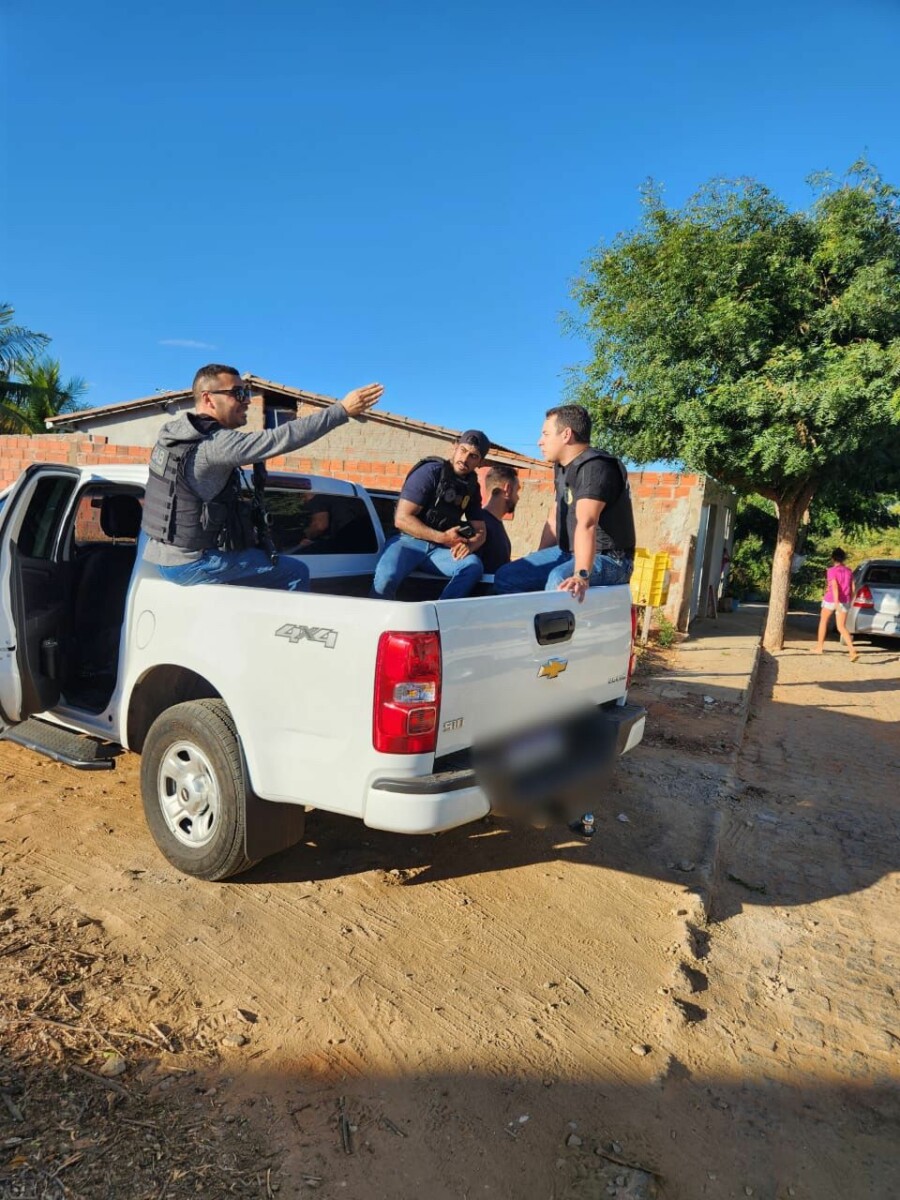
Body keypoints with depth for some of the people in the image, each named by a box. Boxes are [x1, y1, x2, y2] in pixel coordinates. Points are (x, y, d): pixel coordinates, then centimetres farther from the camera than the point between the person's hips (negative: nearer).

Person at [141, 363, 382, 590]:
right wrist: (343, 409, -27)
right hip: (189, 563, -9)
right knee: (296, 573, -2)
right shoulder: (215, 444, -23)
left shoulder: (175, 430, 5)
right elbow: (282, 439, -29)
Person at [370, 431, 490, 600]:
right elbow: (402, 519, -14)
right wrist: (442, 537, -16)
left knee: (473, 565, -26)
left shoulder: (472, 487, 9)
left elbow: (480, 532, 12)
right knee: (386, 576, -36)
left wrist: (469, 545, -13)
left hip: (439, 550, 5)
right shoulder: (430, 472, -9)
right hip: (409, 541, -5)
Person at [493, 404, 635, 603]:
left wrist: (581, 575, -46)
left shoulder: (594, 468, -21)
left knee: (558, 581, -38)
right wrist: (536, 565, 14)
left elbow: (586, 524, -35)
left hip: (608, 559, -9)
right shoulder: (561, 467, 11)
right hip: (570, 552, 9)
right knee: (506, 576, -2)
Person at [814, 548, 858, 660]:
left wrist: (836, 602, -30)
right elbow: (852, 588, 10)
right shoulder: (848, 571, 6)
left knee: (823, 621, 19)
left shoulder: (831, 571, -11)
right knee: (842, 628, 2)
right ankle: (853, 651, -16)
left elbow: (834, 586, -23)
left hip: (830, 600, -4)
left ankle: (820, 647, 24)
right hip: (844, 602, 4)